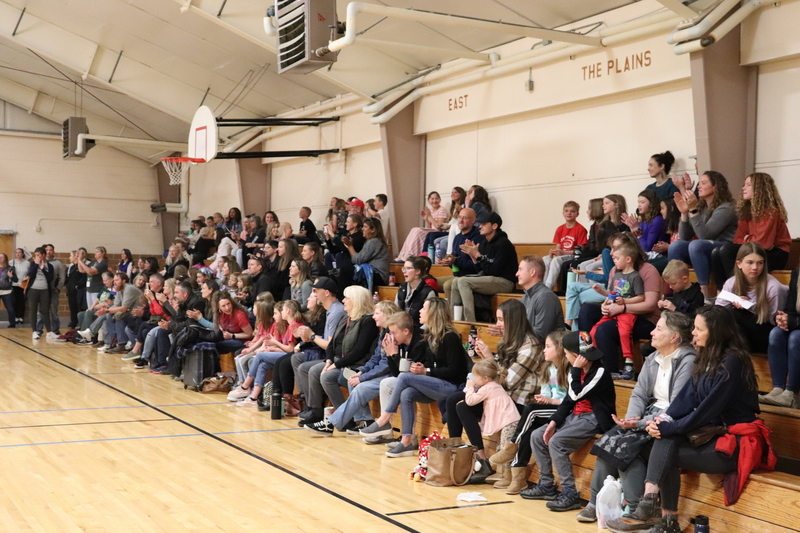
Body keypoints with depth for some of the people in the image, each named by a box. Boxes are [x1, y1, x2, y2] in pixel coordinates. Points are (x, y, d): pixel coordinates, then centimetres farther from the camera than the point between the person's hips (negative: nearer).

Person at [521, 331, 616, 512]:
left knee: (556, 442, -26)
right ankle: (546, 485, 10)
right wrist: (554, 421, 1)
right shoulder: (577, 371, 8)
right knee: (537, 436, 2)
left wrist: (576, 370, -17)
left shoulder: (600, 372, -17)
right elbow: (568, 399, 10)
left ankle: (570, 494, -19)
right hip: (575, 415, 9)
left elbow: (576, 395, -22)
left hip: (593, 419, -9)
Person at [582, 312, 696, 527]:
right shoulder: (653, 358, 10)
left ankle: (640, 512, -16)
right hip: (651, 414, 8)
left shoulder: (687, 361, -16)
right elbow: (639, 394, 8)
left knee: (626, 447, -23)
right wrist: (631, 419, -13)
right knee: (609, 441, -10)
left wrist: (640, 423, -23)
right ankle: (597, 502, -1)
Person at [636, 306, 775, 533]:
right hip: (713, 433, 8)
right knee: (666, 438, -17)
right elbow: (688, 396, 3)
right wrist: (664, 419, -14)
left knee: (667, 455, -16)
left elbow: (709, 408, -20)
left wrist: (670, 427, -15)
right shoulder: (707, 357, 10)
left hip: (736, 442, -8)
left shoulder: (732, 363, -17)